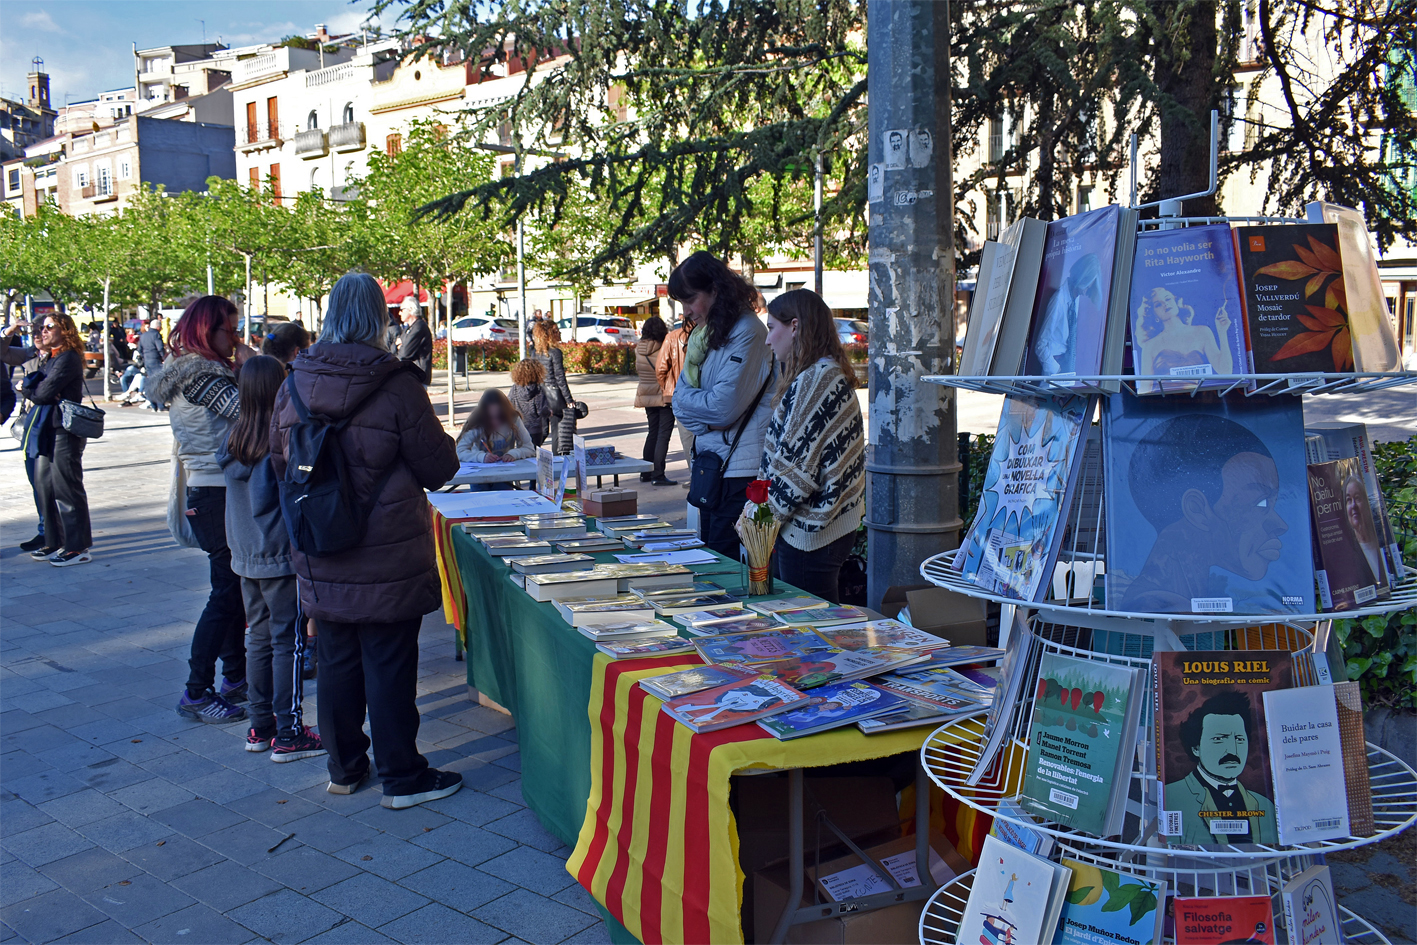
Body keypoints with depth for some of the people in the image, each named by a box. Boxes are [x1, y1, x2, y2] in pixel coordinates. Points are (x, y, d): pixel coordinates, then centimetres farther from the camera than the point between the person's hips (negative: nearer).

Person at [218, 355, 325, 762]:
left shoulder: (234, 438, 4)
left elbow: (244, 496, 12)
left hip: (246, 556, 7)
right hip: (281, 556, -7)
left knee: (259, 638, 15)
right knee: (288, 641, 0)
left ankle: (260, 727, 23)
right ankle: (288, 734, 5)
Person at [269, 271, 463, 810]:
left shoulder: (294, 385, 0)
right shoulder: (396, 386, -16)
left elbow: (279, 463, 11)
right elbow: (440, 468, -8)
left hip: (320, 561, 5)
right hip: (387, 558, -5)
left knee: (337, 661, 16)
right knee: (389, 664, 4)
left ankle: (344, 769, 29)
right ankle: (403, 778, 14)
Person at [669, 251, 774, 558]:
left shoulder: (747, 331, -13)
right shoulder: (703, 334, 14)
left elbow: (723, 406, -19)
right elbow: (681, 402, 11)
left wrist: (686, 398, -2)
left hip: (740, 467, -9)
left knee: (725, 559, -6)